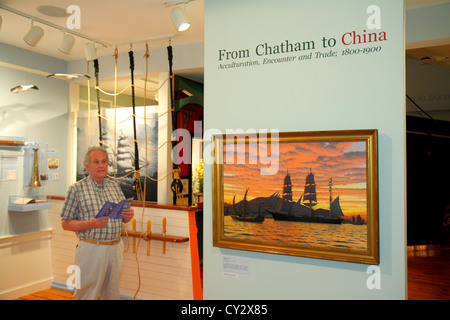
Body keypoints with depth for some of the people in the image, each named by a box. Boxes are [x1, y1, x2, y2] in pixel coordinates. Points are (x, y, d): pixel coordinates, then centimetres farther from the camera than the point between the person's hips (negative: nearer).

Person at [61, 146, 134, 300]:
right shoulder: (76, 189, -3)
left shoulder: (114, 185, 11)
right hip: (91, 249, -4)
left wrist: (128, 216, -6)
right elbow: (65, 223, -4)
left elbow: (123, 217, 18)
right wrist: (91, 224, -19)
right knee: (87, 294, 2)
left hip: (116, 248, 4)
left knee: (112, 294, 13)